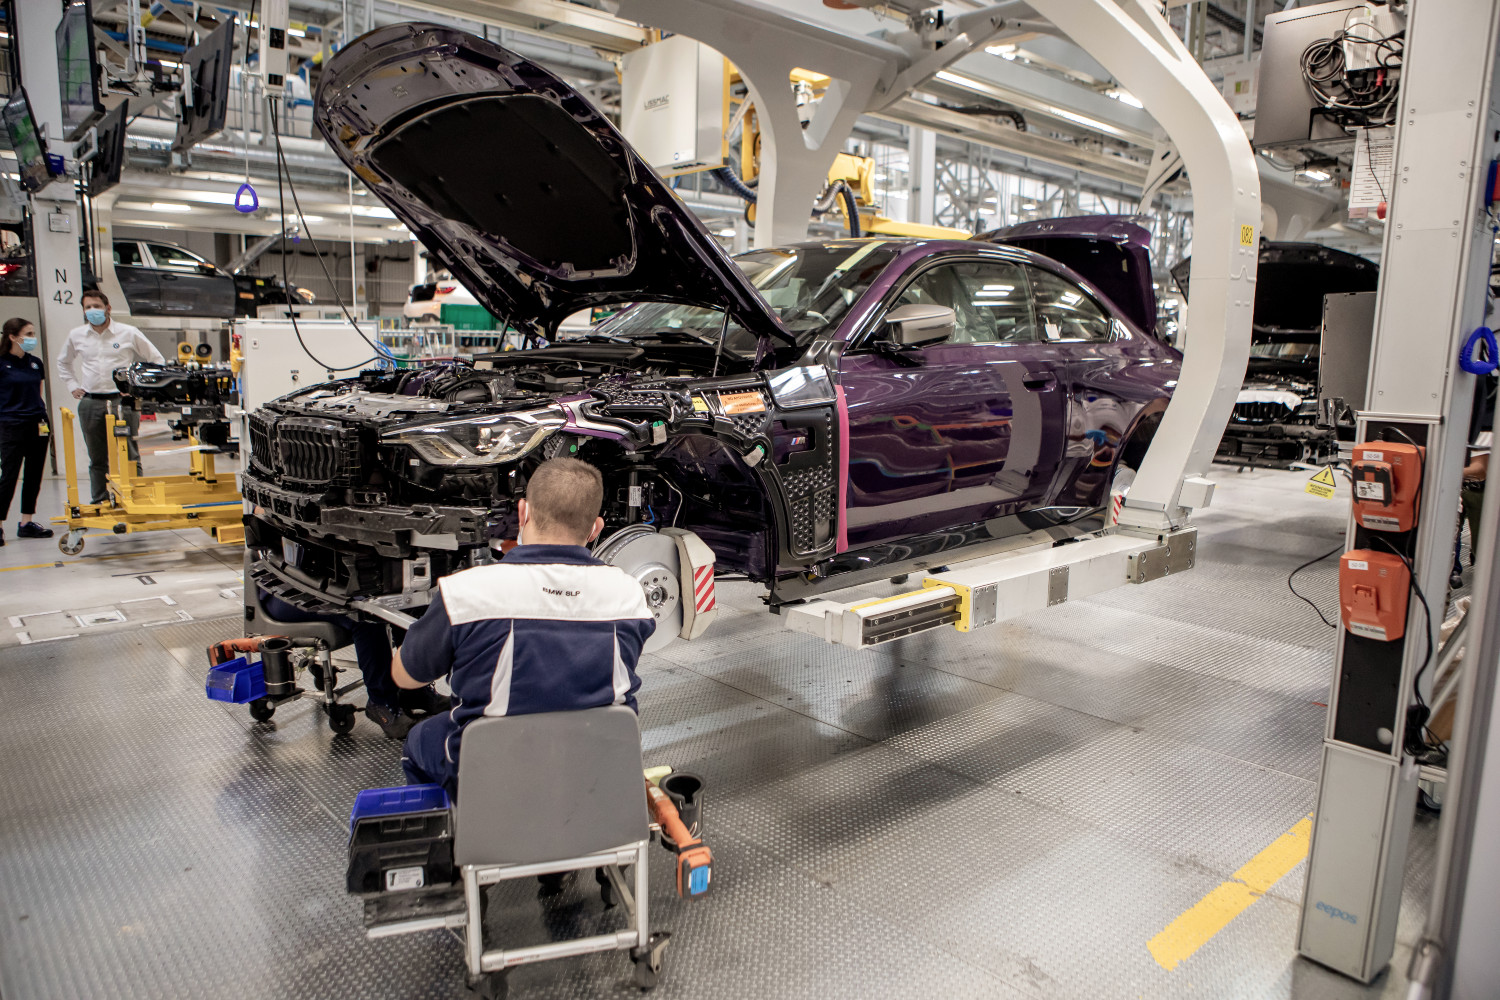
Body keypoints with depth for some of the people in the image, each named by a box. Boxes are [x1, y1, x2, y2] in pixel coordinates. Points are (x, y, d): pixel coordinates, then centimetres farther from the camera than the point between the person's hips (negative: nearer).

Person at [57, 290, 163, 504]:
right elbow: (63, 362, 29)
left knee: (130, 456, -2)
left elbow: (155, 359, 9)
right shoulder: (76, 336, 11)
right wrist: (72, 386, 17)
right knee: (97, 459, 8)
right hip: (90, 404, 3)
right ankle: (99, 502, 14)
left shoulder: (128, 333, 2)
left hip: (123, 401, -3)